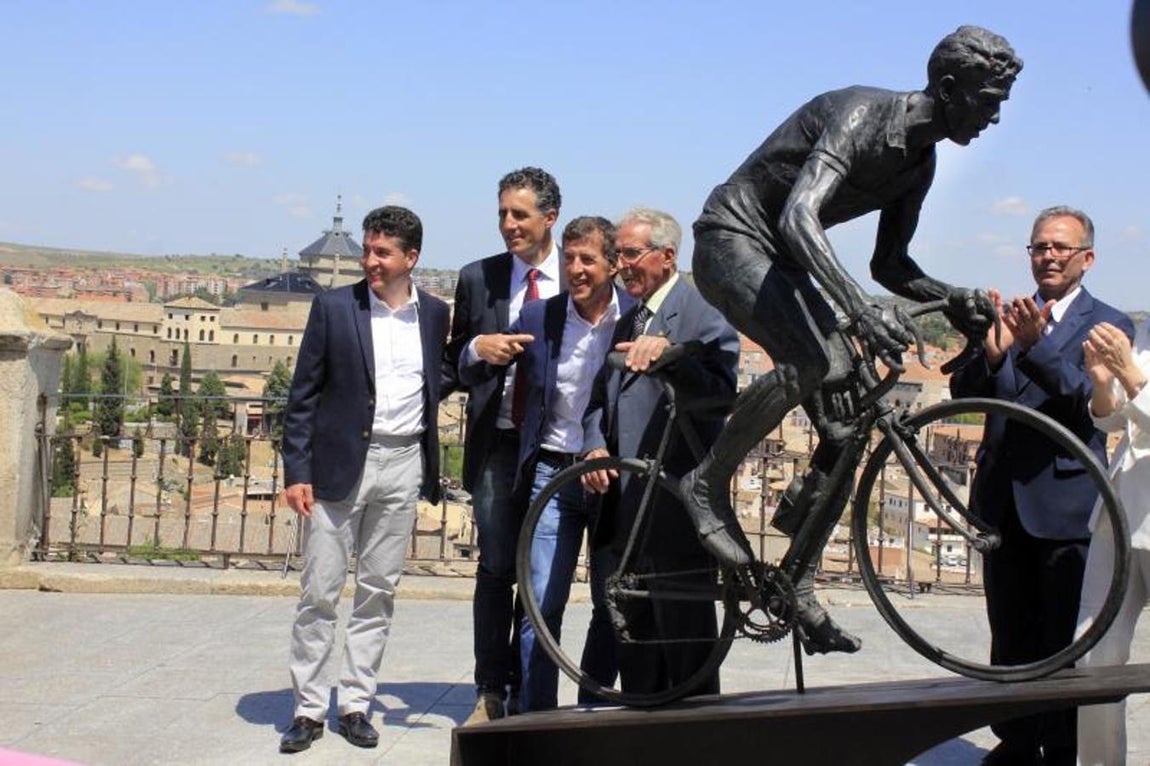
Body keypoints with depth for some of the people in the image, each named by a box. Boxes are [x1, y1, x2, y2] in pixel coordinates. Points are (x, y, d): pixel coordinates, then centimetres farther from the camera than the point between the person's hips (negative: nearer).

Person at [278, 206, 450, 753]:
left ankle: (355, 704, 20)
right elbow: (303, 395, -1)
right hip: (339, 463, -2)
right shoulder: (334, 307, -2)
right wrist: (295, 472, -7)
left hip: (402, 466, 3)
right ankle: (308, 709, 12)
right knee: (319, 593, 1)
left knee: (379, 592, 8)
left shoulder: (434, 314, 6)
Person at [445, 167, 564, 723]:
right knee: (495, 569, 2)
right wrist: (476, 348, -10)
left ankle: (525, 692, 17)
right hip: (498, 443, 1)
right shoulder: (477, 279, 7)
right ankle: (490, 692, 13)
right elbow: (452, 363, 12)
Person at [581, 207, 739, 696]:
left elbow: (720, 396, -18)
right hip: (625, 509, 8)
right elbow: (600, 400, 20)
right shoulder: (626, 325, 20)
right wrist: (595, 447, 1)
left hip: (677, 505, -8)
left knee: (686, 634, -1)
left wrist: (668, 353, -31)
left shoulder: (703, 313, -6)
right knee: (633, 634, 14)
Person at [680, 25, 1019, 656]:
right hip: (732, 238, -9)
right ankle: (709, 484, -14)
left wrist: (951, 299, -4)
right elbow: (799, 218, -37)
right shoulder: (862, 114, -22)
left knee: (846, 428, -2)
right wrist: (861, 310, -48)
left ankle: (797, 588, 7)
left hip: (782, 261, 9)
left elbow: (888, 264, 15)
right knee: (816, 362, -35)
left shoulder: (920, 162, 6)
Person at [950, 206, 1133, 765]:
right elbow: (964, 394, 2)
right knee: (1010, 637, 13)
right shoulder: (1008, 315, 10)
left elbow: (1092, 400, -17)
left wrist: (1036, 346, -30)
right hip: (1003, 500, 4)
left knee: (1065, 644, 1)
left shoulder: (1107, 325, -1)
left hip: (1064, 502, -4)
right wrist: (990, 353, -19)